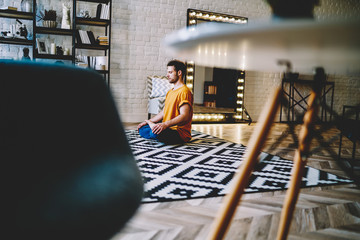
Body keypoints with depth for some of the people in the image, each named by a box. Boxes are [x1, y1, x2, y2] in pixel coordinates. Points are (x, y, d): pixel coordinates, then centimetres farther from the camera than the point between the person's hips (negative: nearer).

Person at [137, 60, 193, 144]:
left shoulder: (184, 91, -14)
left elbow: (184, 116, -25)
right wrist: (148, 121, 13)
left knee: (156, 133, -34)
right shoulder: (170, 92, 20)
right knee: (142, 129, 1)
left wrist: (165, 124, -36)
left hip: (180, 133, -8)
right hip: (168, 128, 8)